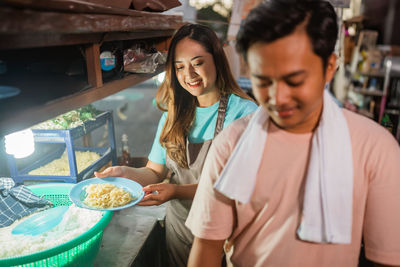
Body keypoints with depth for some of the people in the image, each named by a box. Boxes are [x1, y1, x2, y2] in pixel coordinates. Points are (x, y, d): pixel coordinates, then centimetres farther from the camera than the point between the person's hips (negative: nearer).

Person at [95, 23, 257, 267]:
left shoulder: (243, 112, -16)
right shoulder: (174, 115, 1)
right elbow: (156, 172, 3)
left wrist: (178, 191, -31)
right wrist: (125, 173, -17)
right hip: (179, 229, 5)